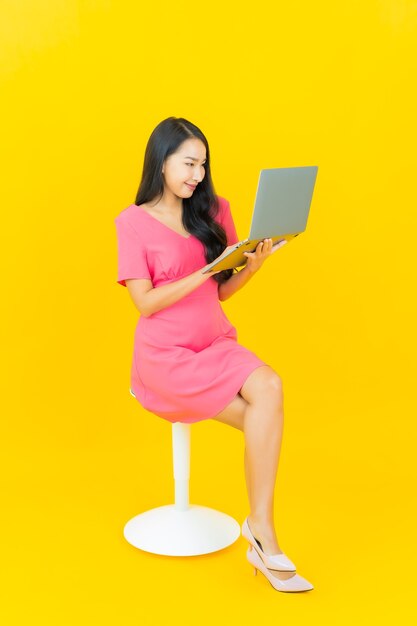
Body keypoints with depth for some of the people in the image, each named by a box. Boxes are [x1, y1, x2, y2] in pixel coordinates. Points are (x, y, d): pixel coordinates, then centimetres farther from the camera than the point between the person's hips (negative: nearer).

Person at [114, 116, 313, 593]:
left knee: (269, 389, -28)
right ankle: (261, 534, -4)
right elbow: (145, 303, -11)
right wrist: (203, 271, -20)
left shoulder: (213, 212, 8)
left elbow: (222, 291, 10)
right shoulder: (133, 222, -4)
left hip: (216, 343, 4)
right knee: (264, 419, -22)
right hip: (165, 356, -4)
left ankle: (261, 531, -23)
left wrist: (251, 266, -10)